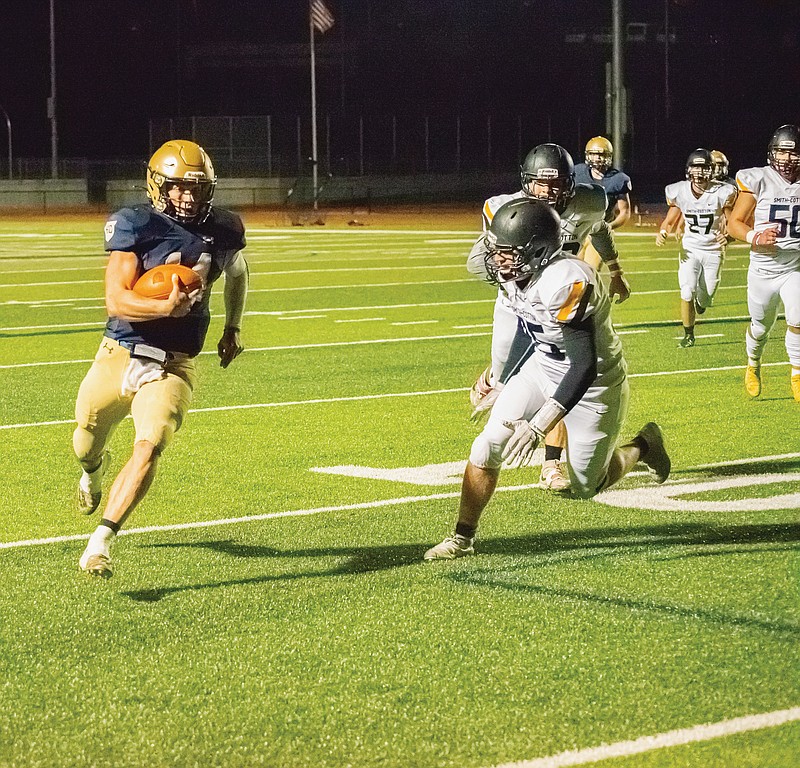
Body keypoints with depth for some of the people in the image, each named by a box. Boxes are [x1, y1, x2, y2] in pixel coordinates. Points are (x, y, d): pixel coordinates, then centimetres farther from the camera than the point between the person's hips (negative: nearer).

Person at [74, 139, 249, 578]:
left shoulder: (223, 232, 2)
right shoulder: (136, 227, -12)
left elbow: (237, 271, 27)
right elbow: (116, 301, -21)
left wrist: (232, 328, 26)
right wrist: (166, 307, -36)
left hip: (173, 368, 1)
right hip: (119, 357, -1)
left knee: (149, 448, -21)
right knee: (88, 439, 20)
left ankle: (101, 542, -17)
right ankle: (93, 471, 59)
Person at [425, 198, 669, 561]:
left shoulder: (567, 284, -36)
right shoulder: (516, 272, -13)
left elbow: (585, 366, -36)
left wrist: (537, 426, -39)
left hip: (592, 384, -6)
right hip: (543, 367, 6)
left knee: (586, 486, 9)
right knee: (486, 448, -7)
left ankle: (642, 446, 35)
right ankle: (462, 538, 7)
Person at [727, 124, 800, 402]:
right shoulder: (757, 181, -10)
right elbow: (734, 224, -7)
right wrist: (755, 237, -25)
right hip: (763, 268, -1)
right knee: (760, 327, 14)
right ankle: (753, 365, 44)